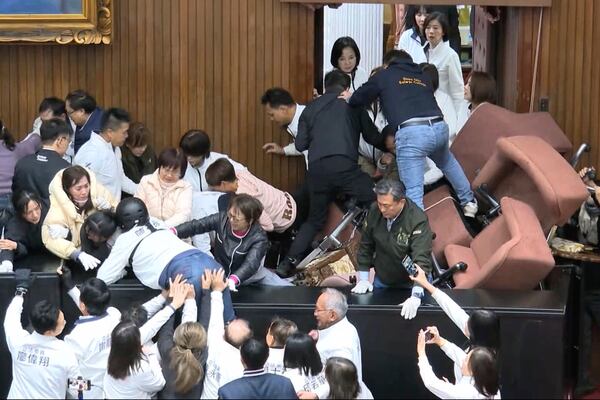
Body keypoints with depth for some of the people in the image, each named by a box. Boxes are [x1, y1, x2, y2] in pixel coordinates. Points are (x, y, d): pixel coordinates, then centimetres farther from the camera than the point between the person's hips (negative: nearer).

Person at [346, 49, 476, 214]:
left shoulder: (383, 75, 17)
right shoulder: (422, 76, 30)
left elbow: (359, 99, 22)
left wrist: (349, 99, 44)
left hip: (411, 132, -6)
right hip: (439, 127, 6)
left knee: (413, 191, -7)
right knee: (447, 161, 38)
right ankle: (469, 202, 43)